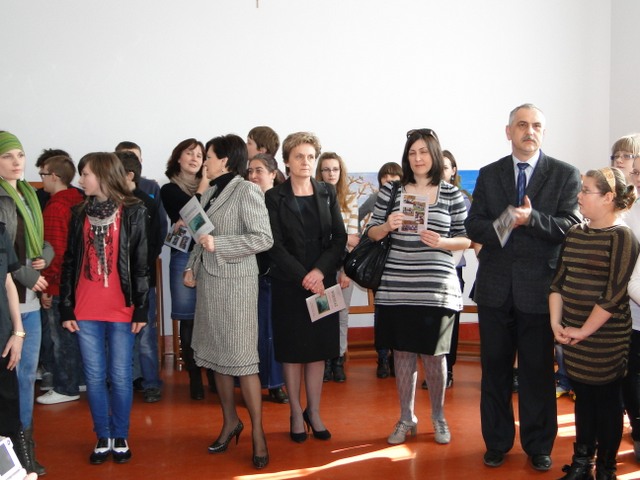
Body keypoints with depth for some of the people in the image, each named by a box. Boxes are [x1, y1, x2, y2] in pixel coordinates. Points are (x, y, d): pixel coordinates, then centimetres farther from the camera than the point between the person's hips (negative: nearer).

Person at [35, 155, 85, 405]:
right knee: (73, 334, 18)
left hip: (58, 285, -8)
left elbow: (56, 251, -22)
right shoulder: (78, 202, 6)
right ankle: (79, 379, 28)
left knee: (62, 338, 3)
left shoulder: (55, 207, -18)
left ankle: (65, 388, 12)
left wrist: (46, 284, -14)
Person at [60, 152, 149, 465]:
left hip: (121, 309, -3)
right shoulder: (79, 213, 9)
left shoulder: (133, 212, -1)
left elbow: (141, 263, -2)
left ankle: (120, 437, 19)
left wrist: (141, 309, -5)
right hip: (85, 311, 3)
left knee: (121, 377, 4)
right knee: (94, 378, 7)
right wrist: (66, 309, 4)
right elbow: (70, 262, 9)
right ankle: (102, 438, 20)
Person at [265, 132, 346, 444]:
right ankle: (296, 414, 14)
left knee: (318, 349, 5)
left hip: (322, 281, 2)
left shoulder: (327, 193, 8)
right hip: (288, 284, -2)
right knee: (292, 350, 3)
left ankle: (314, 412, 17)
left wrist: (320, 271, -13)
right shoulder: (275, 197, 0)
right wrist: (304, 277, -15)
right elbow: (276, 245, -7)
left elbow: (340, 238, 2)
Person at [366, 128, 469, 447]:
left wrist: (442, 242, -14)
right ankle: (406, 418, 24)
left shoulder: (452, 195, 3)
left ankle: (438, 416, 27)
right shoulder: (390, 191, 5)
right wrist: (387, 226, -12)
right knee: (402, 353, 9)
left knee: (433, 354, 6)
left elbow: (466, 239, 5)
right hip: (396, 288, 1)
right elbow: (371, 234, 9)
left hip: (436, 289, -1)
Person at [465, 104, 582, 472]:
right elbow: (474, 226, 2)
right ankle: (497, 442, 25)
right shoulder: (489, 174, 8)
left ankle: (539, 446, 21)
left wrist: (532, 219, -24)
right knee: (495, 369, 11)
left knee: (538, 371, 6)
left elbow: (571, 226, -9)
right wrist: (502, 228, -18)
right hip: (495, 287, 3)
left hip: (539, 288, -2)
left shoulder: (565, 175, 0)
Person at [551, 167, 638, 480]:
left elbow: (613, 293, -16)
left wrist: (584, 330, -14)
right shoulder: (574, 234, 8)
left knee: (607, 401, 7)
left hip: (606, 338, -6)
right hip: (572, 336, 6)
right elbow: (558, 281, 9)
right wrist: (556, 323, -2)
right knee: (583, 397, 15)